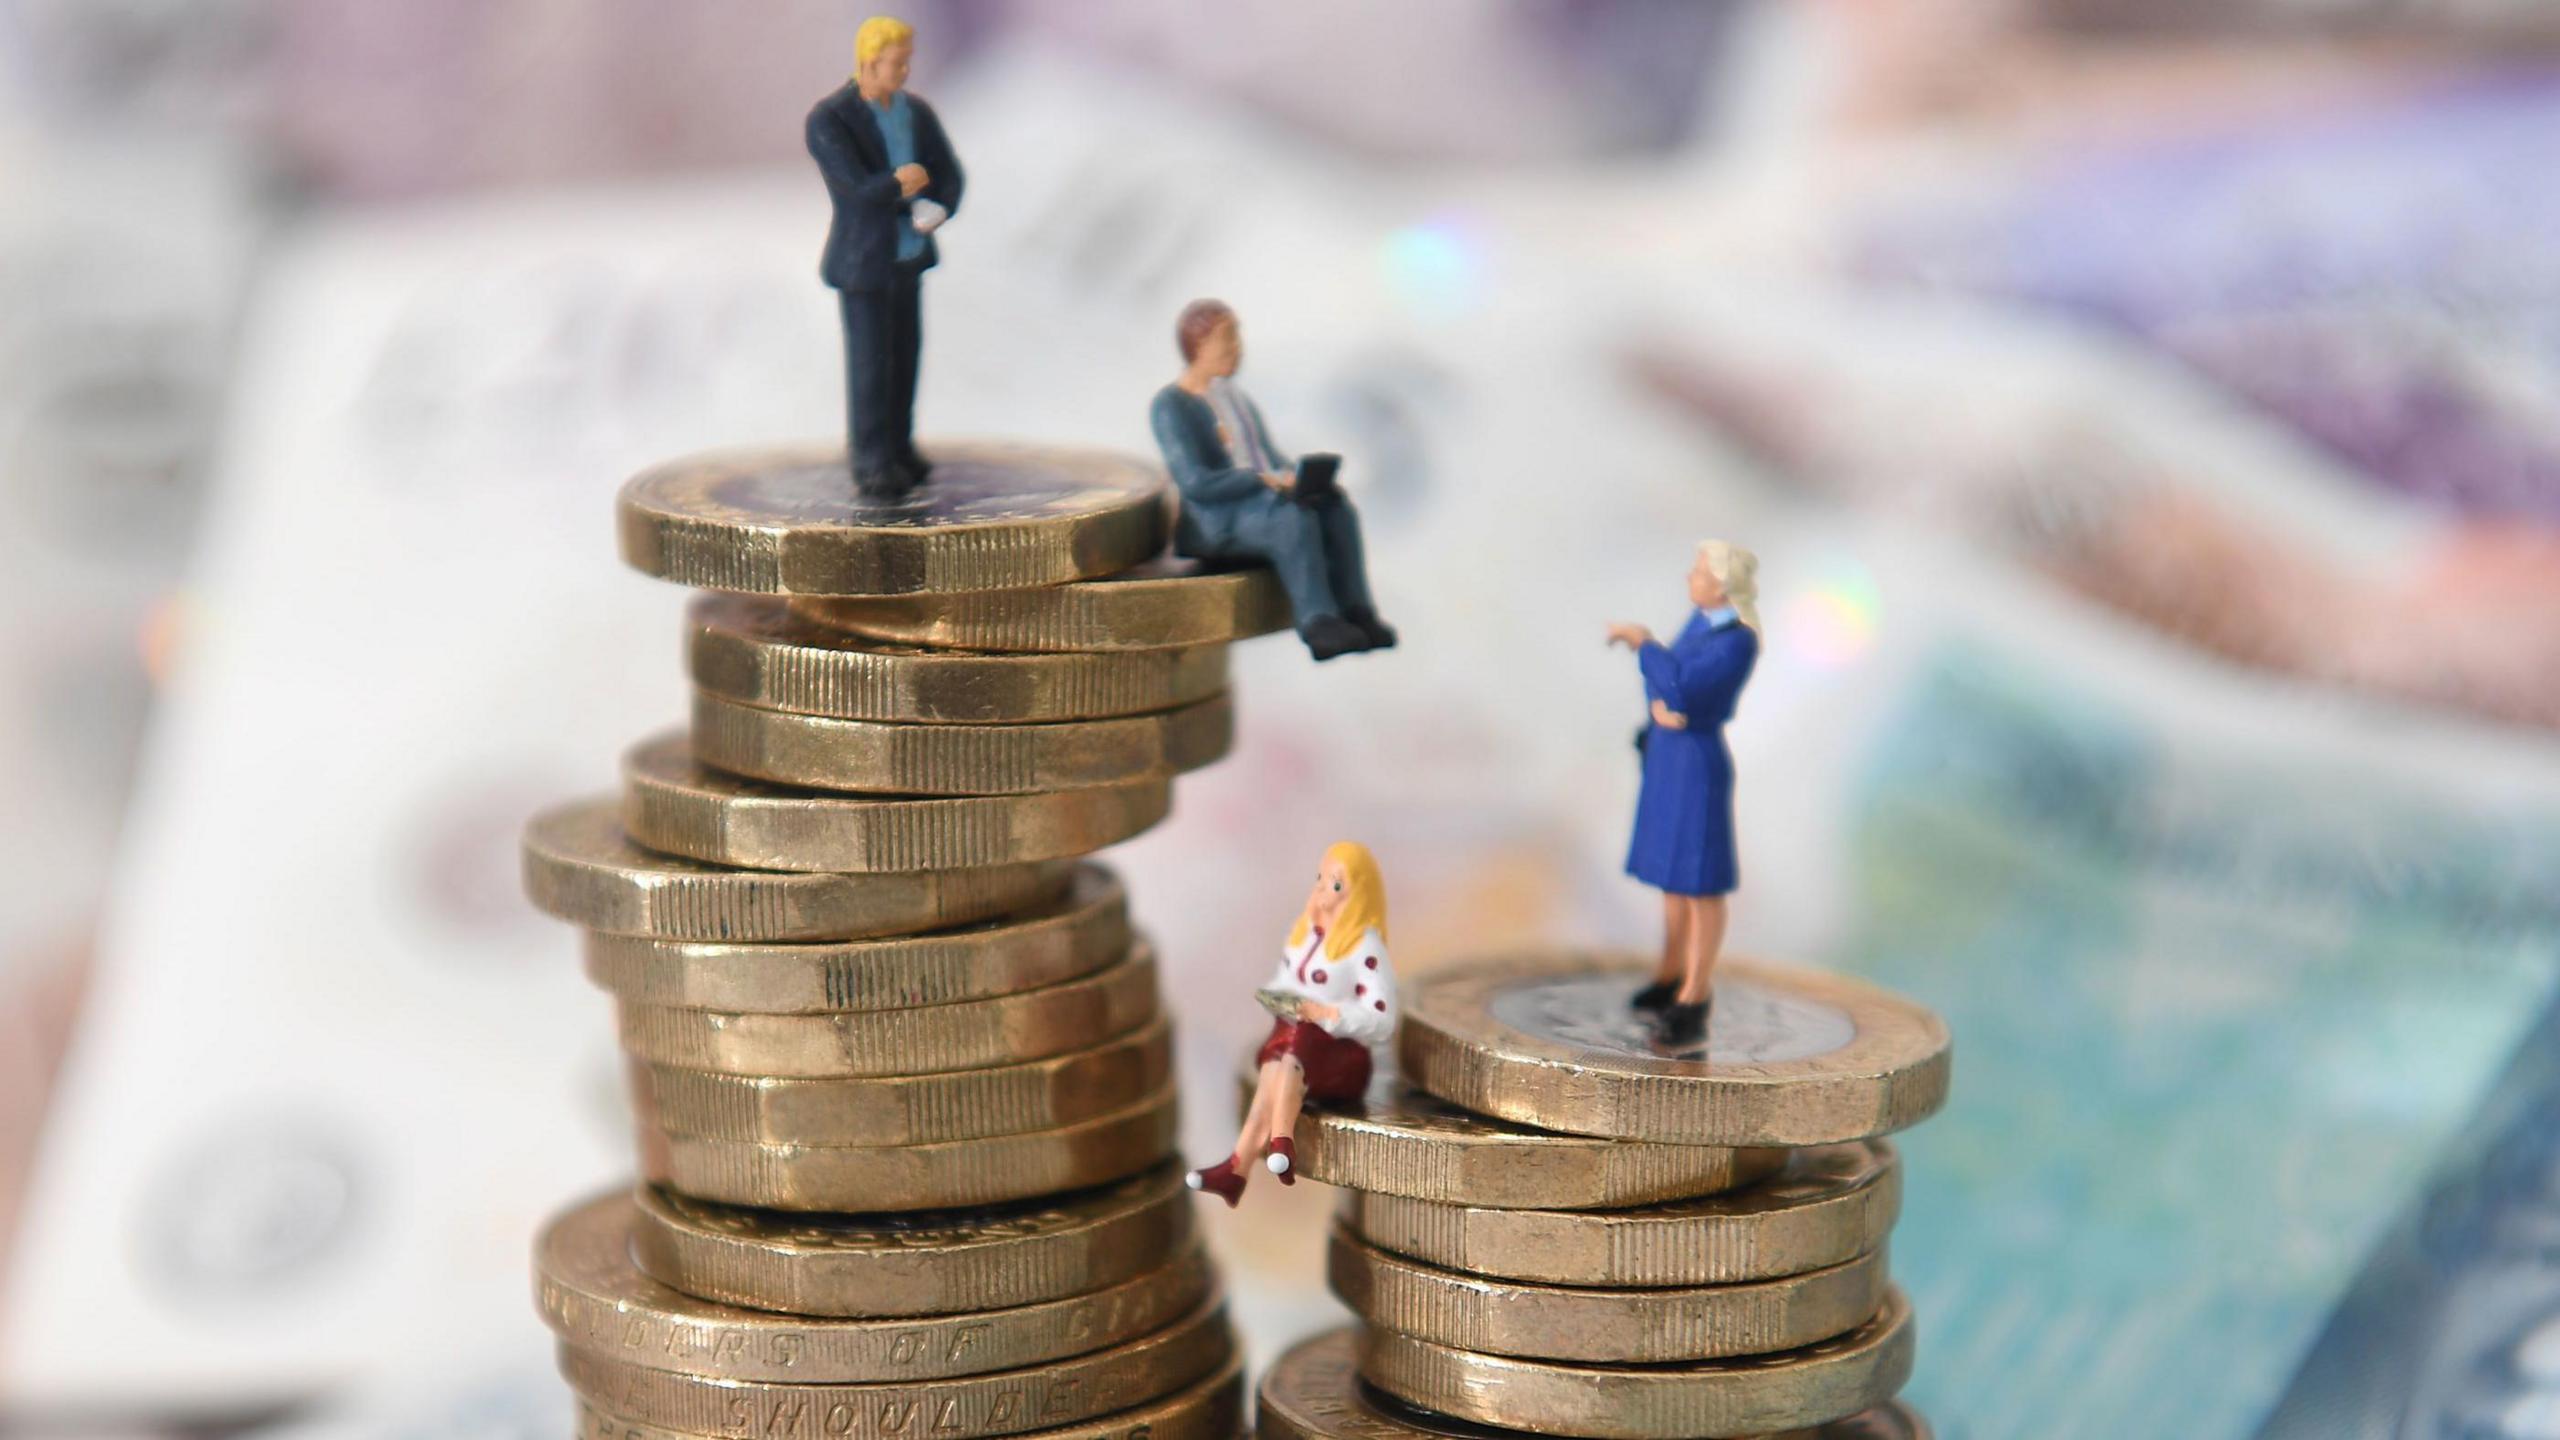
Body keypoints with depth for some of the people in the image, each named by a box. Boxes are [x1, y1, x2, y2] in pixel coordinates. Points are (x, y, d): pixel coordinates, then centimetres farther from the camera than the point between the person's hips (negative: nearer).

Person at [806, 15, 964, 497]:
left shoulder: (917, 112, 1)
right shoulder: (828, 119, -19)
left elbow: (948, 176, 0)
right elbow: (859, 190, -27)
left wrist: (936, 210, -20)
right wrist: (903, 184, -14)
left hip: (906, 254, 6)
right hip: (862, 259, -6)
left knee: (905, 353, 13)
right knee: (871, 363, -3)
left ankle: (897, 447, 26)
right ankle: (871, 463, 5)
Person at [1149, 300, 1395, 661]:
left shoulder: (1237, 398, 22)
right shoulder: (1171, 407, -5)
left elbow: (1273, 458, 20)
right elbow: (1195, 483, -15)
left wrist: (1298, 476, -4)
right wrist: (1266, 480, -24)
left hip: (1266, 500, 7)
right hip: (1215, 524, -7)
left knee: (1334, 506, -22)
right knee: (1293, 516, -36)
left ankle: (1355, 612, -28)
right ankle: (1317, 624, -40)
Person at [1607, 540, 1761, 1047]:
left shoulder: (1739, 643, -21)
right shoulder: (1703, 618, 6)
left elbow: (1682, 686, -28)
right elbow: (1663, 673, 9)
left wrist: (1641, 639, -16)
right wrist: (1659, 703, -13)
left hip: (1697, 763, -9)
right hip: (1666, 755, 9)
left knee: (1700, 879, -2)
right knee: (1670, 869, 19)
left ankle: (1693, 1001, 2)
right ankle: (1672, 977, 32)